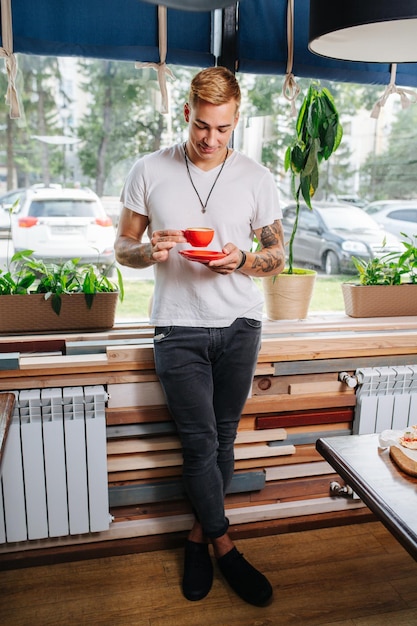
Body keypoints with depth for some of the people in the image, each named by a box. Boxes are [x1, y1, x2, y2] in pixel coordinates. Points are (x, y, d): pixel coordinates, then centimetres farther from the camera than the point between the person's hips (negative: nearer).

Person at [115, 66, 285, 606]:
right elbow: (122, 248, 6)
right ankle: (224, 546, 19)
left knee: (222, 438, 9)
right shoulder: (150, 171, 0)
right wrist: (149, 252, -18)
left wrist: (242, 261, -14)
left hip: (240, 325, 2)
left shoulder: (255, 178, 3)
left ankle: (199, 534, 31)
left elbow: (277, 256, 8)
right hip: (179, 327, -1)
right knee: (200, 441, -2)